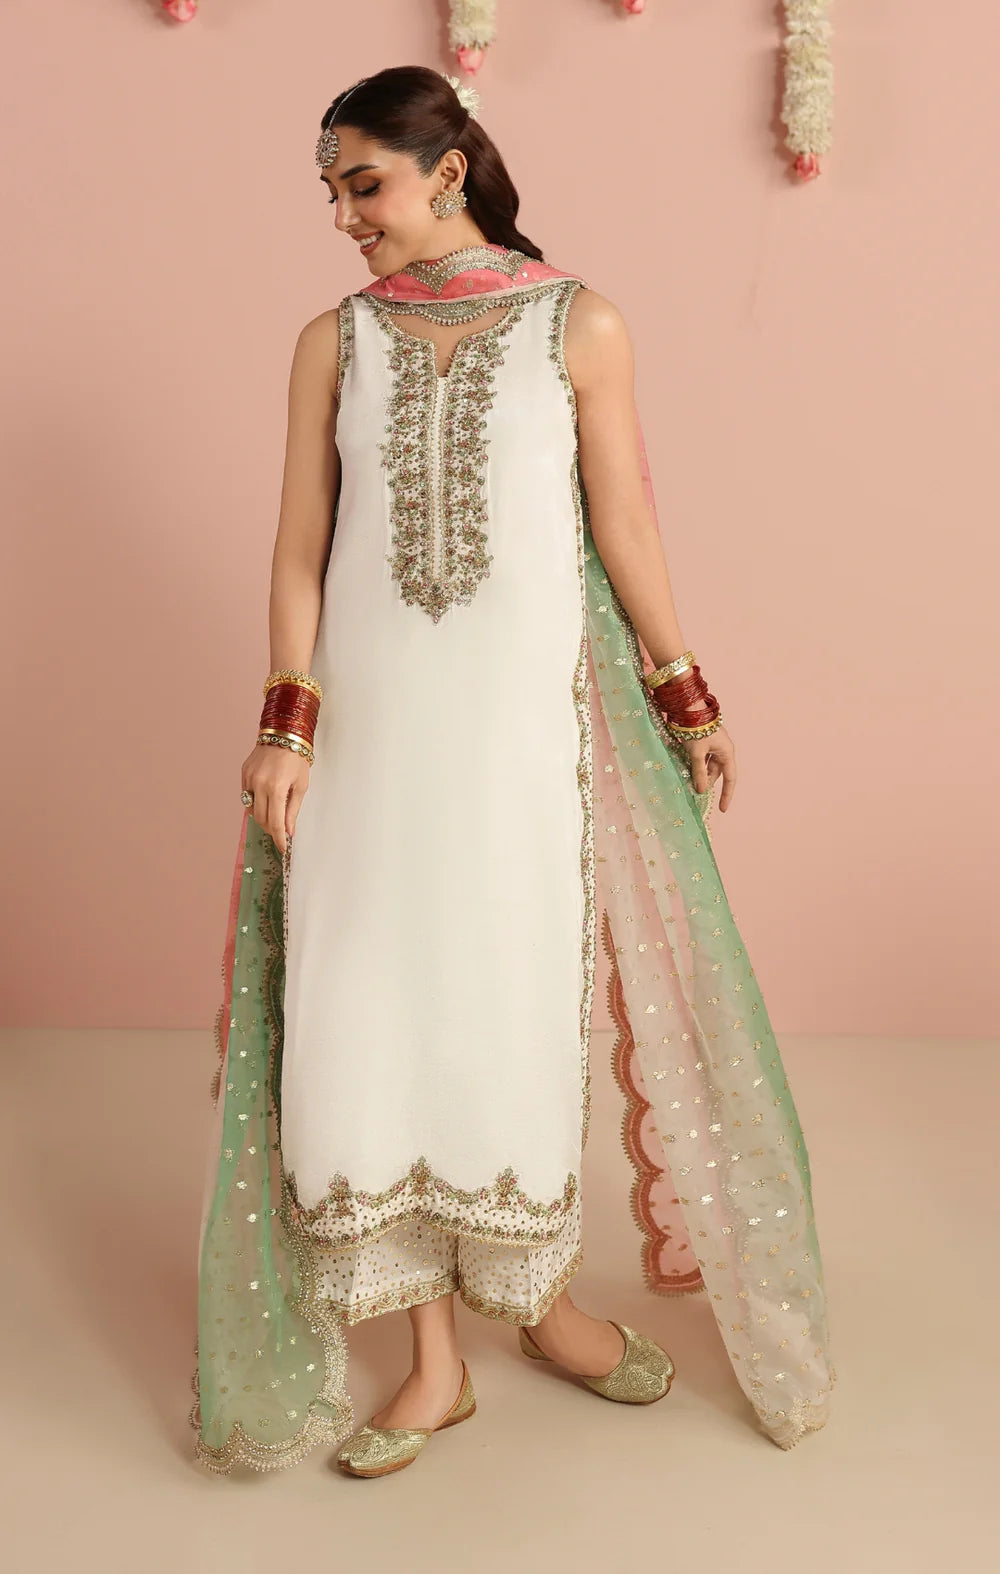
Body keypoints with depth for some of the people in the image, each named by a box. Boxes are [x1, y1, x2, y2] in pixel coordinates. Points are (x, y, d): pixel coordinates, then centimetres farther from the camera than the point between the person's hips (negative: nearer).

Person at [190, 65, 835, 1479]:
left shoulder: (579, 326, 1)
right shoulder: (335, 342, 6)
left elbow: (623, 521, 5)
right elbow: (302, 543, 5)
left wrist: (684, 696, 7)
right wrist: (288, 721, -3)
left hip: (530, 710, -1)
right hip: (372, 713, 2)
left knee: (525, 999, 5)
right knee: (383, 1006, 1)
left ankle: (541, 1293, 29)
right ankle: (435, 1357, 14)